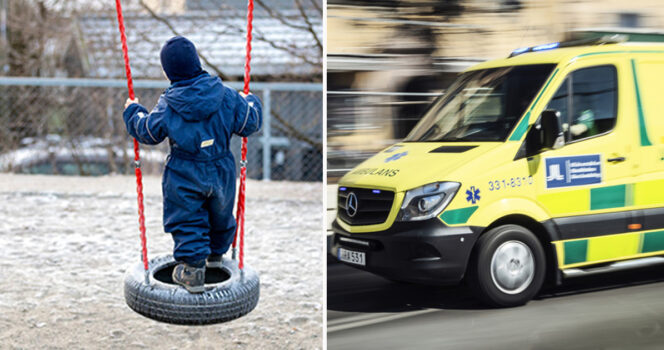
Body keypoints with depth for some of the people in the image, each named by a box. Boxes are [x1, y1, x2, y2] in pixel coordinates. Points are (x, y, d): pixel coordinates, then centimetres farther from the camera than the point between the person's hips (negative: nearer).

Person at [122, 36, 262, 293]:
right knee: (221, 213, 25)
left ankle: (193, 269, 3)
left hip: (184, 177, -3)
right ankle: (215, 254, 47)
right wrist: (251, 102, 17)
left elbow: (146, 132, -4)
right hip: (221, 171, 3)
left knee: (187, 221, 8)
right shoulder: (226, 96, -11)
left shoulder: (166, 106, -15)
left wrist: (133, 111, 14)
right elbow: (249, 123, -4)